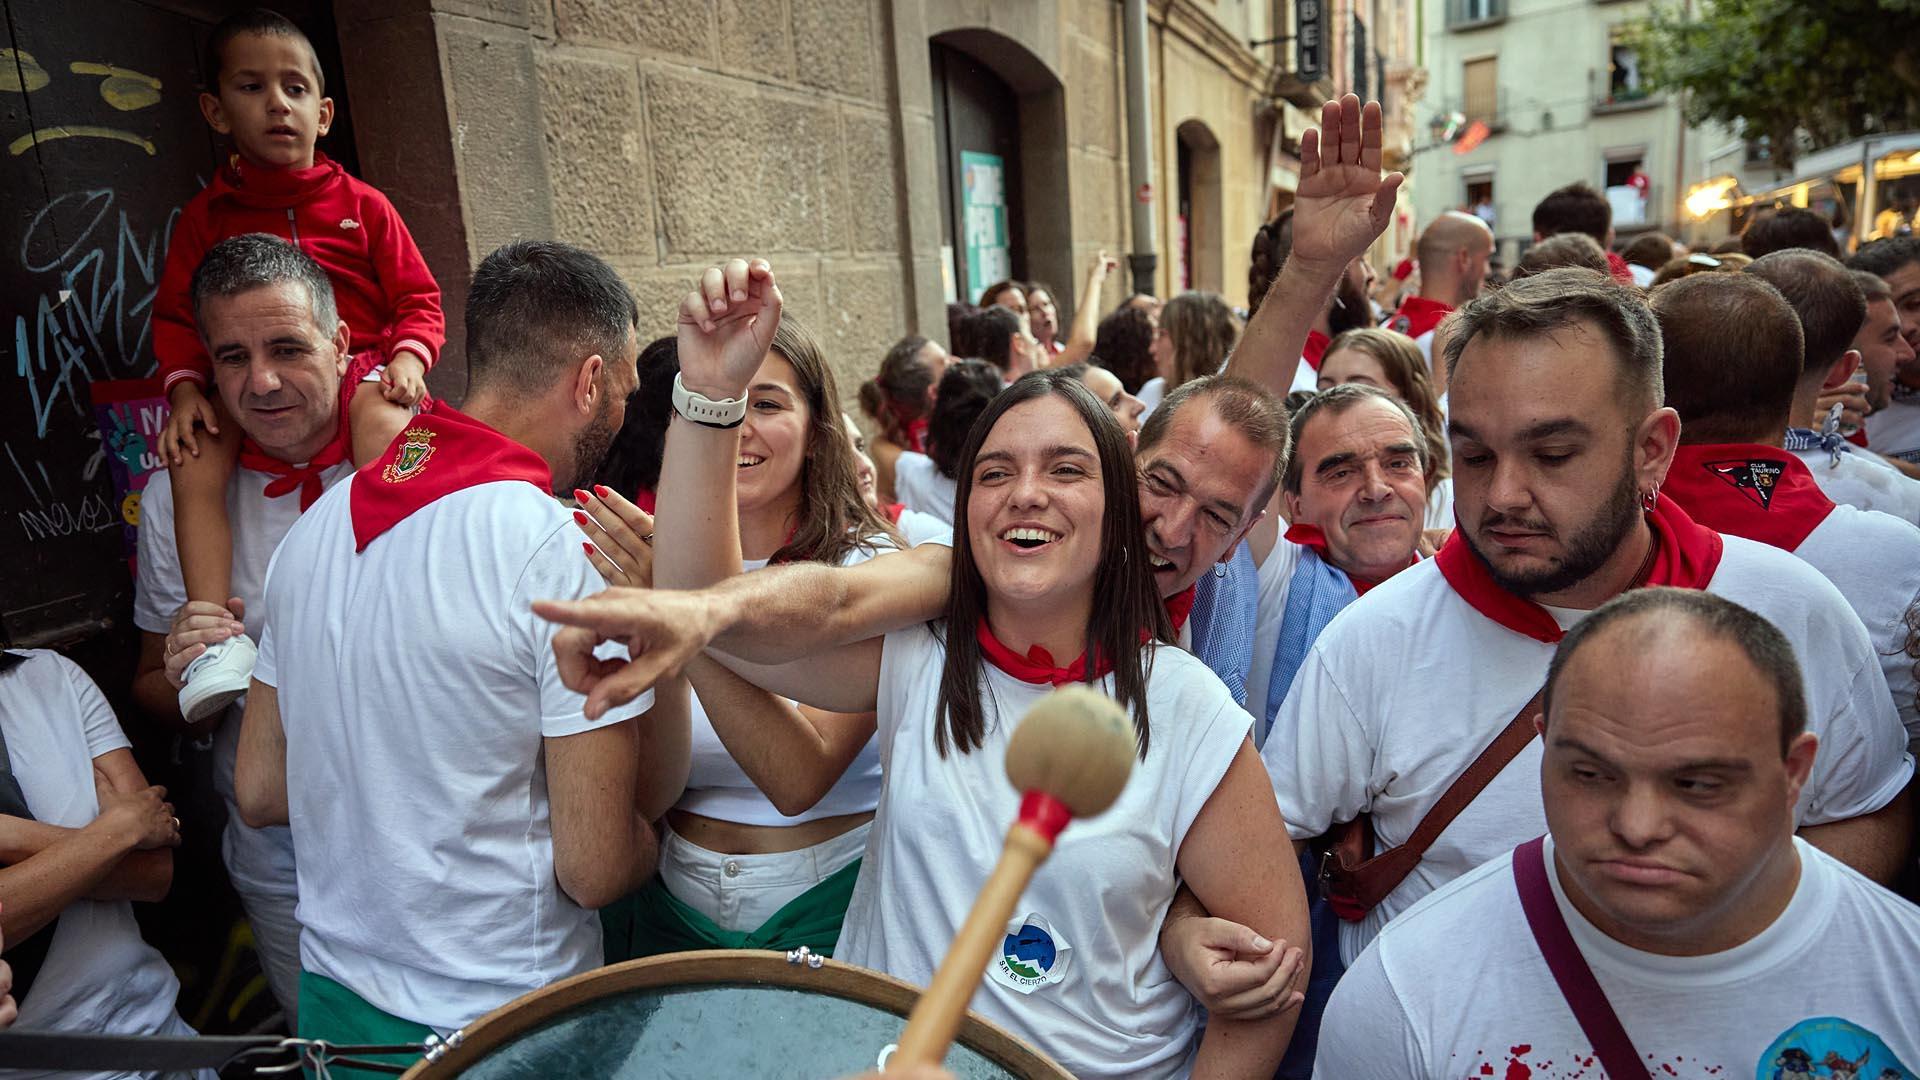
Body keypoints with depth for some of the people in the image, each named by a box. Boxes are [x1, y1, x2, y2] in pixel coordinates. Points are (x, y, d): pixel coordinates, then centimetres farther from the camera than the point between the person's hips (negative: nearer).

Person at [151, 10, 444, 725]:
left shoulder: (360, 204, 8)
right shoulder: (207, 216, 12)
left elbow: (417, 298, 6)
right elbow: (176, 315, 12)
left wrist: (407, 357, -14)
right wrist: (185, 386, -6)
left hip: (358, 368, -2)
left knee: (381, 416, -35)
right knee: (196, 456, -23)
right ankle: (215, 633, -26)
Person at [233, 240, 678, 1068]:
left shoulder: (314, 526, 0)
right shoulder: (564, 553, -23)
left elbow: (259, 791, 6)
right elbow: (597, 868, -21)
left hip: (332, 996, 7)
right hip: (498, 1026, -6)